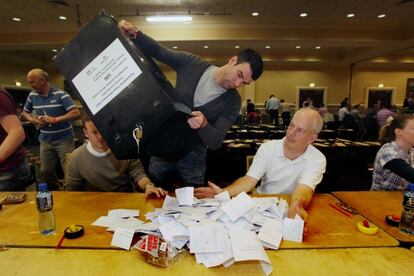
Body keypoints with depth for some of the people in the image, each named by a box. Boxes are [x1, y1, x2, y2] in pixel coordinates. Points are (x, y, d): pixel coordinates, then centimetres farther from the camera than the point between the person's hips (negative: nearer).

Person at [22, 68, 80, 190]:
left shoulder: (60, 94, -12)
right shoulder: (32, 95, 6)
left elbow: (76, 113, -21)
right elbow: (25, 112, 22)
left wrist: (54, 120, -24)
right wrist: (33, 120, 0)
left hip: (64, 139, -6)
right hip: (45, 140, 6)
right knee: (46, 171, 15)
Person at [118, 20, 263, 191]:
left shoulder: (232, 101, -12)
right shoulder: (191, 64, -10)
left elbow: (216, 142, -18)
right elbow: (157, 51, -1)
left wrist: (204, 125, -39)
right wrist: (134, 34, -19)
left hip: (191, 159, -1)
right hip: (161, 150, 1)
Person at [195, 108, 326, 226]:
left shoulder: (317, 159, -11)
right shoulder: (268, 147, -6)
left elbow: (304, 189, -29)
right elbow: (250, 180, -13)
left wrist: (298, 205, -53)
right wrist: (223, 192, -30)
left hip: (289, 209, -1)